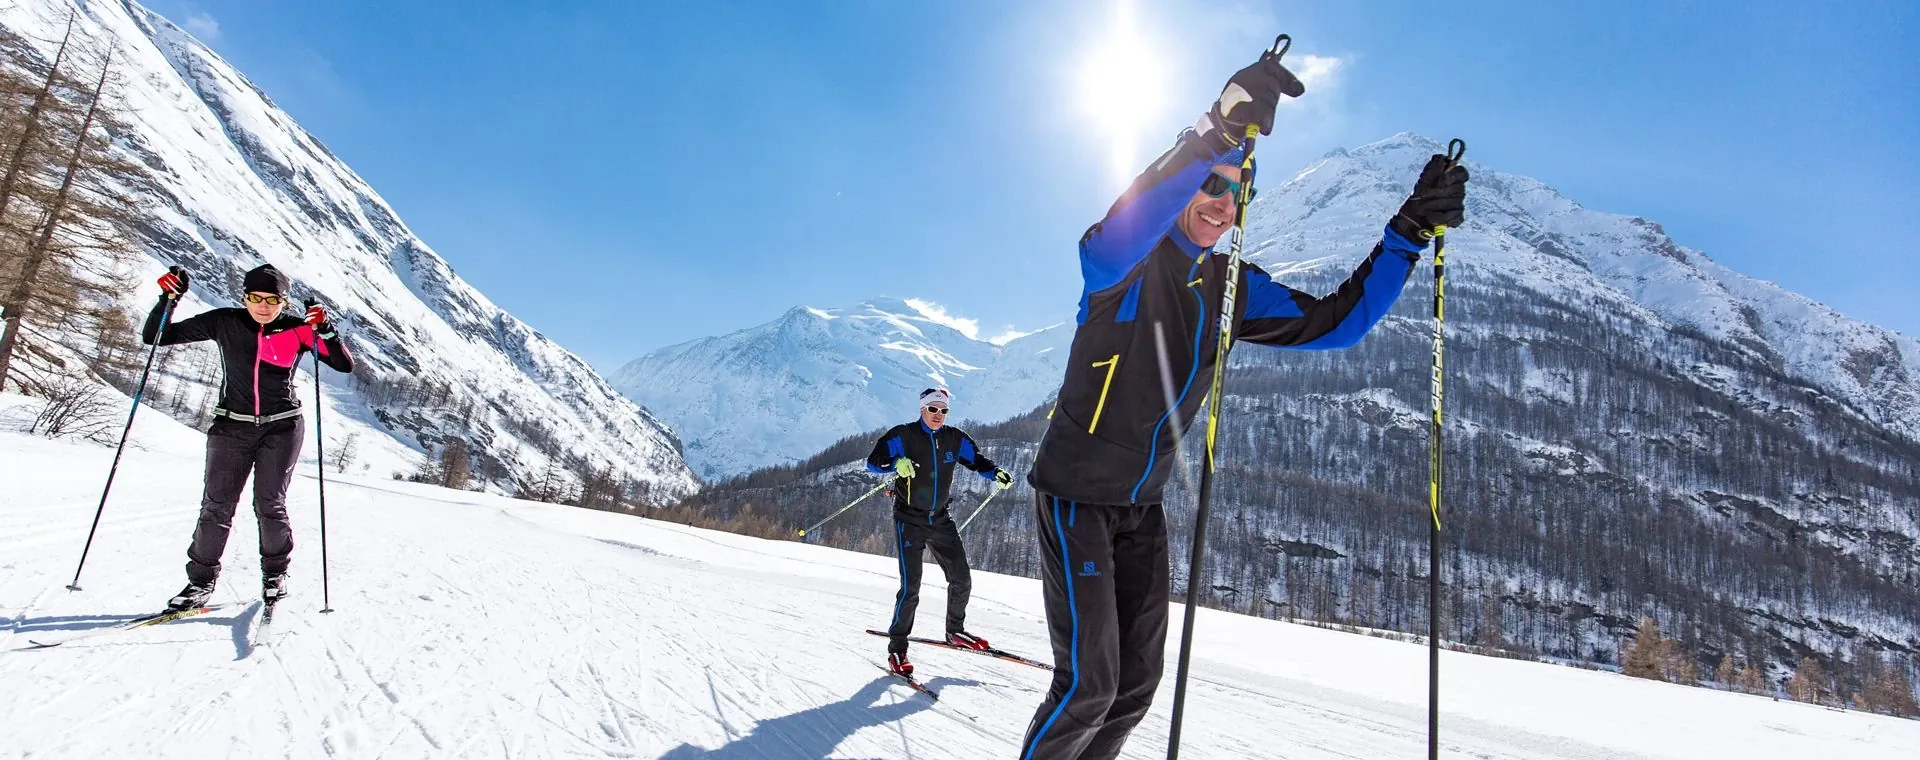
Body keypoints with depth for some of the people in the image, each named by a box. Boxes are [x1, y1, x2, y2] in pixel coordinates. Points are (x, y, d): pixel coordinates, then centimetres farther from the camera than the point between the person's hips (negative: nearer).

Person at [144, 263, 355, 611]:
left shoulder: (297, 330, -3)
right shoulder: (225, 322, 0)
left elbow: (345, 365, -7)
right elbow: (155, 337, 4)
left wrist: (325, 331, -21)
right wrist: (168, 299, -11)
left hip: (282, 428, -1)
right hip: (232, 426, 1)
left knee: (270, 505, -3)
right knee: (217, 505, -2)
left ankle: (275, 573, 17)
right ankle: (201, 580, 13)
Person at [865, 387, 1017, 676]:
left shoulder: (954, 438, 3)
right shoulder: (904, 435, -9)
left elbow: (977, 460, 11)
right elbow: (873, 461, -14)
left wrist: (997, 474, -10)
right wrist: (896, 463, -35)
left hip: (941, 519, 5)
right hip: (910, 521, -5)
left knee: (962, 579, 9)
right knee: (910, 587, -12)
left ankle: (955, 631, 33)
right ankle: (897, 648, 4)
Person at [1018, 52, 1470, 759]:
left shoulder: (1231, 287, 5)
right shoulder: (1134, 262, -14)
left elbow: (1337, 321, 5)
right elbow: (1108, 248, -40)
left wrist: (1409, 230, -7)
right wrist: (1218, 132, -50)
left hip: (1142, 503, 7)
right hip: (1077, 491, -7)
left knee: (1137, 681, 13)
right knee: (1088, 685, -8)